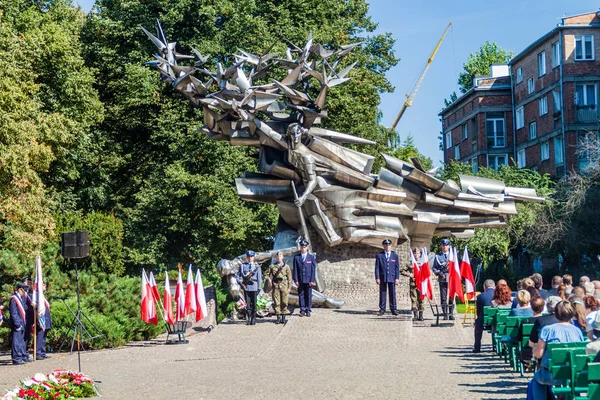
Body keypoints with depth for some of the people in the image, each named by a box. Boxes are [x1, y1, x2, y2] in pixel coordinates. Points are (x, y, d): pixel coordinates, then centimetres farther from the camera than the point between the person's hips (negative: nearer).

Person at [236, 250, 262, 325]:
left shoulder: (257, 266, 7)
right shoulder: (243, 266, 9)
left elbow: (259, 278, 5)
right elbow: (238, 276, 10)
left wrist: (259, 288, -1)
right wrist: (241, 284, -3)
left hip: (254, 287, -1)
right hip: (246, 287, 1)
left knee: (254, 304, 0)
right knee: (248, 304, 1)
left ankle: (253, 319, 7)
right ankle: (248, 319, 6)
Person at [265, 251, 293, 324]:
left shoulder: (286, 266, 7)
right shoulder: (272, 266, 9)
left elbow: (289, 278, 6)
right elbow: (266, 274, 14)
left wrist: (289, 287, 1)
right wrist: (269, 279, -6)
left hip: (284, 285, -1)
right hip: (276, 285, 1)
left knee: (284, 302, -1)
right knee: (276, 302, -1)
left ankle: (283, 318, 6)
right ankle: (278, 317, 5)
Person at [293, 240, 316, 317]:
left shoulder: (311, 257, 5)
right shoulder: (296, 257, 6)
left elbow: (313, 270, 2)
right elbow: (295, 270, 4)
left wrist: (312, 280, -6)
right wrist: (296, 280, -4)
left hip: (308, 281, -1)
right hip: (300, 281, 1)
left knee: (309, 296, 1)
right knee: (301, 295, 2)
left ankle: (308, 310, 7)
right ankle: (302, 310, 7)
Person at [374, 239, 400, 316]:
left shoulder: (395, 256, 9)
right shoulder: (379, 255, 5)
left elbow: (397, 268, 7)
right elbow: (377, 267, 3)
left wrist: (397, 278, -1)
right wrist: (377, 278, -5)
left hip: (392, 278, 1)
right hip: (382, 278, -1)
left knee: (392, 294, 0)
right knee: (382, 294, 1)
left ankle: (393, 309, 4)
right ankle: (382, 309, 6)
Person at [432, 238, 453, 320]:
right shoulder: (437, 256, 11)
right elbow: (434, 268, 8)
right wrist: (439, 273, -7)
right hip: (442, 279, 0)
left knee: (451, 297, -1)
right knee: (443, 298, -2)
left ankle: (451, 314, 5)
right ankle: (445, 315, 1)